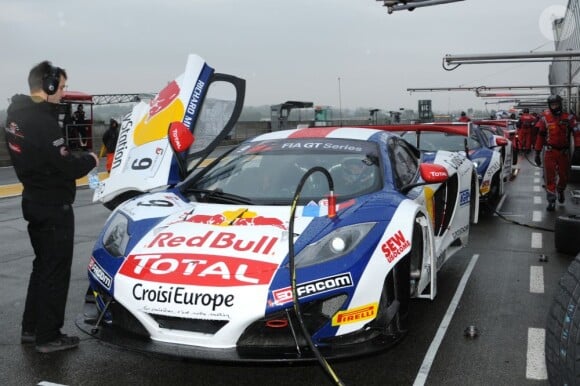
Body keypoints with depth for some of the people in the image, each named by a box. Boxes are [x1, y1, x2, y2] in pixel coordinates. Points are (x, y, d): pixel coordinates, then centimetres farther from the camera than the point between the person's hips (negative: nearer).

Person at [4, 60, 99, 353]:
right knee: (56, 270, 2)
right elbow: (67, 167, -23)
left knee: (43, 265, 20)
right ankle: (48, 337, 12)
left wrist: (72, 157, 3)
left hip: (34, 200, 9)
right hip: (53, 206, -9)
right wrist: (89, 160, -5)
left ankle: (31, 328, 30)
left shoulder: (17, 114, 6)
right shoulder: (41, 120, -24)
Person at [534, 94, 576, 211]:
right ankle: (551, 201, 6)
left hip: (564, 152, 1)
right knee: (549, 178, -1)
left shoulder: (568, 117, -1)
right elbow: (540, 137, 4)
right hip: (550, 152, -1)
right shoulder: (545, 119, 0)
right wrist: (537, 153, 2)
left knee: (564, 176, 13)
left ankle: (560, 191, 43)